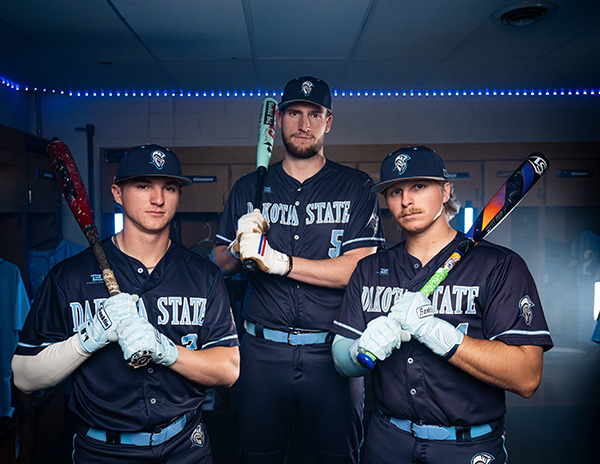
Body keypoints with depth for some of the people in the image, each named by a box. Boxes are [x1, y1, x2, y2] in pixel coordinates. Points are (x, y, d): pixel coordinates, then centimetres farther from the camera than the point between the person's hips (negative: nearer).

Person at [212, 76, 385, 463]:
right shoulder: (249, 189, 8)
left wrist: (280, 262, -20)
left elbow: (361, 268, -12)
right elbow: (219, 264, 9)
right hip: (262, 350, 2)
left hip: (332, 351, -2)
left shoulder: (357, 188, 0)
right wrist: (239, 247, -14)